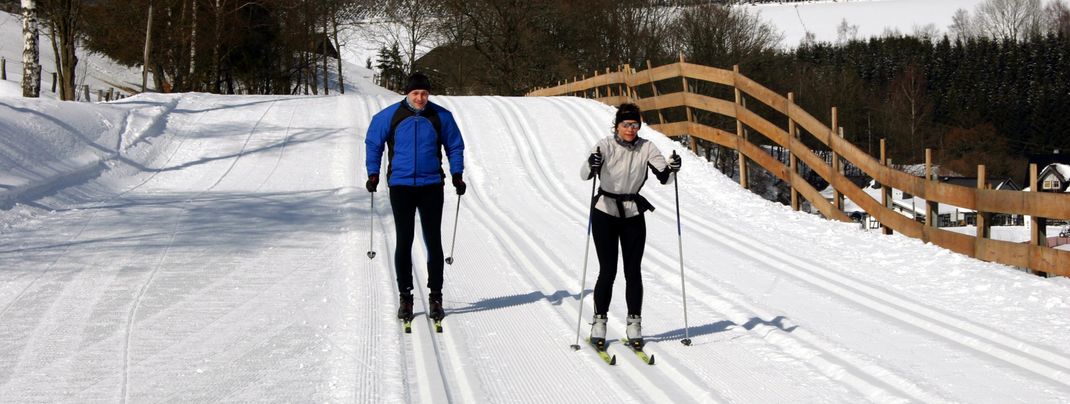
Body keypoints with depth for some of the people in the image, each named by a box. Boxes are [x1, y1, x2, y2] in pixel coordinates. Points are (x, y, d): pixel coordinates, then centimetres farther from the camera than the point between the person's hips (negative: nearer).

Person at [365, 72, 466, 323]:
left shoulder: (441, 117, 1)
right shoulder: (389, 116, -1)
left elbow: (455, 147, 13)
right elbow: (373, 144, 11)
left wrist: (457, 175, 2)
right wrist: (373, 174, 2)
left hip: (431, 187, 0)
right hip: (400, 187, 0)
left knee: (433, 242, 0)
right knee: (404, 243, 2)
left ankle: (435, 296, 9)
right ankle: (405, 297, 11)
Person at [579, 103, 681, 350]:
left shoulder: (646, 148, -4)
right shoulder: (606, 146, -12)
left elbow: (664, 177, -9)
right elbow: (584, 175, -25)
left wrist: (672, 168, -30)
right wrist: (592, 165, -47)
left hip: (633, 215, 2)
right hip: (605, 212, -2)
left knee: (633, 272, 2)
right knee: (608, 271, -3)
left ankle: (634, 325, 11)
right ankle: (599, 323, 10)